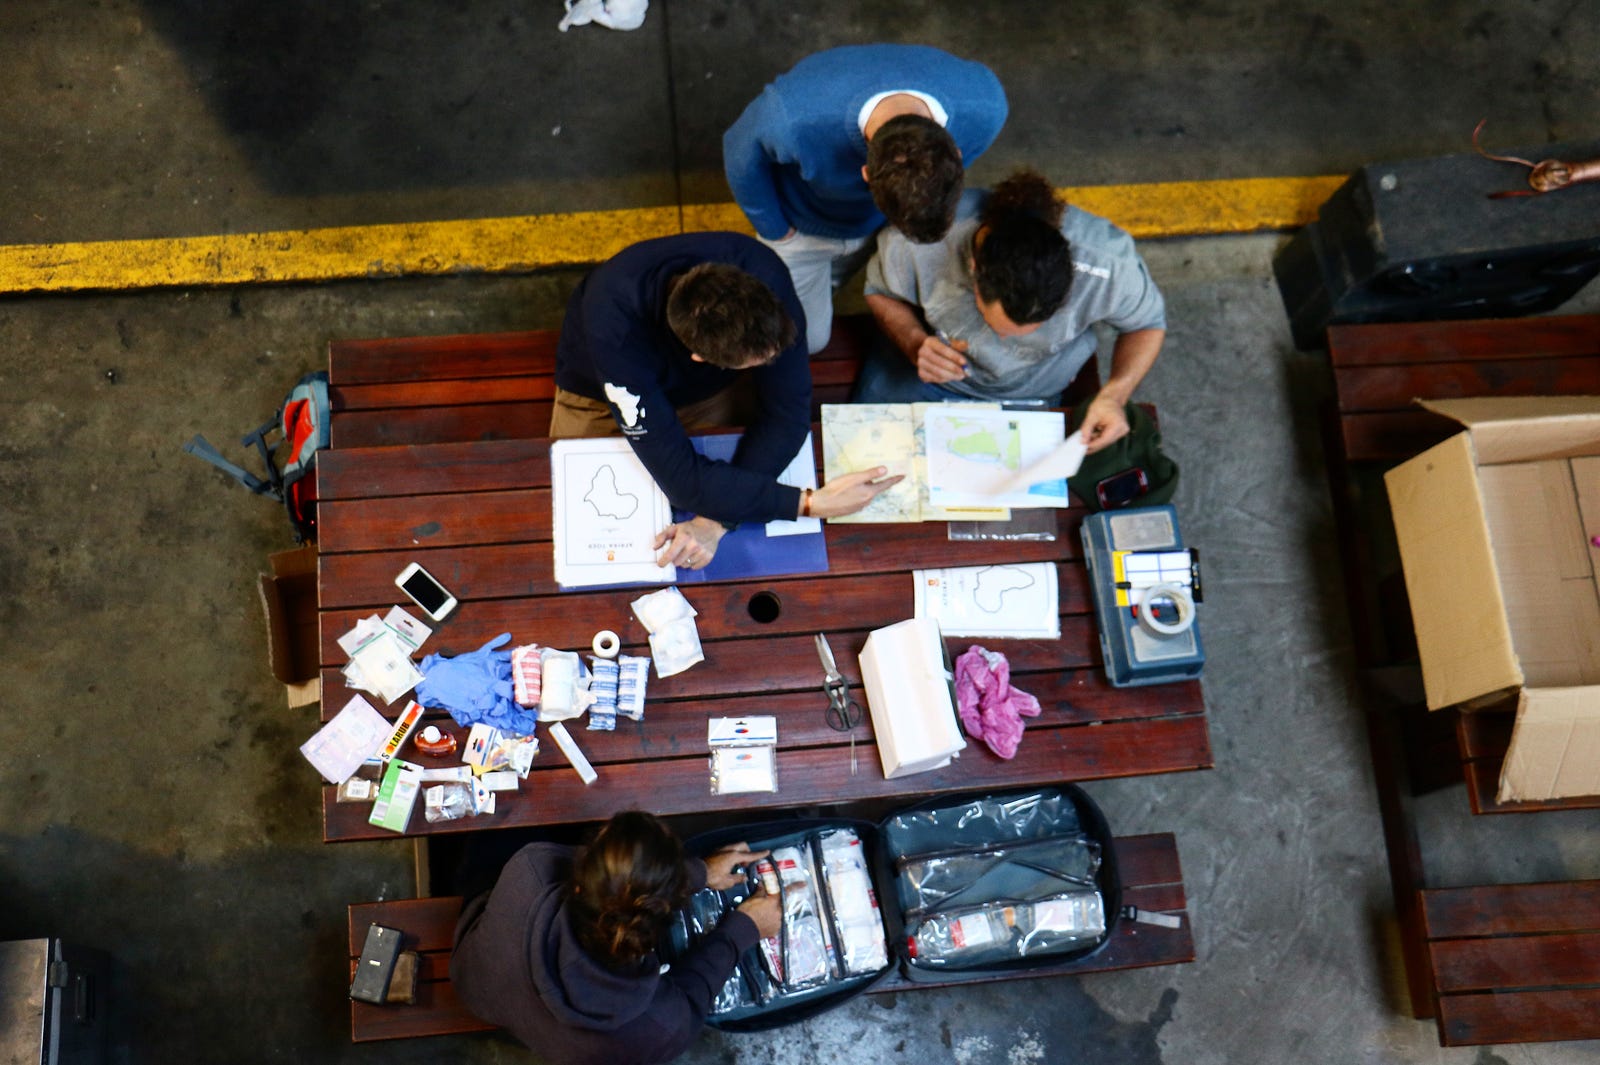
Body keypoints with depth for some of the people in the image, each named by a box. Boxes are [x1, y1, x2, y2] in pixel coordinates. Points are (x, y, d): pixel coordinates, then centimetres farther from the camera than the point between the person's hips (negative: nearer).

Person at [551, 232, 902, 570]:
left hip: (710, 388, 2)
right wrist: (813, 503, -47)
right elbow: (683, 479, -43)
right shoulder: (615, 329, -44)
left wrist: (715, 522, -39)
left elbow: (787, 412, -29)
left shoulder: (764, 277, -37)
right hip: (601, 396, -2)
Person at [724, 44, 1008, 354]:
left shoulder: (985, 105, -38)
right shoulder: (792, 119, -47)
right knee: (807, 338, 11)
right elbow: (740, 153, -22)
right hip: (805, 224, -2)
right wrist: (776, 232, -9)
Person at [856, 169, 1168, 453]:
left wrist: (1115, 394, -31)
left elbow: (1149, 324, -13)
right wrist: (915, 344, -32)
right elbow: (881, 292, -12)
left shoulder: (1109, 266, -36)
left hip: (1027, 399, 0)